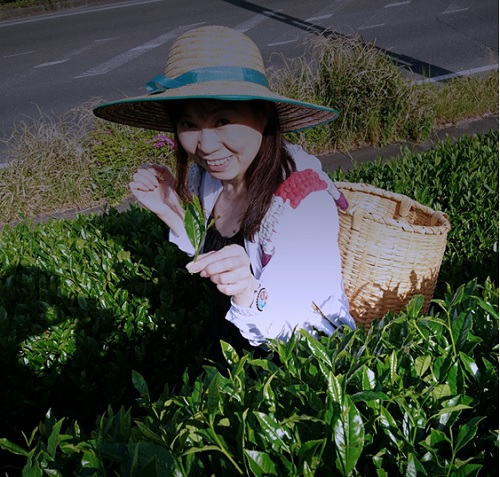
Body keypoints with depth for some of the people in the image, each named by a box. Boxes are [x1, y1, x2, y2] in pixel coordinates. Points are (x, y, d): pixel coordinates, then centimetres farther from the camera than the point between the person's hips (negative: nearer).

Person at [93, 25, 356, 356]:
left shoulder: (305, 200, -26)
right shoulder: (208, 176, -8)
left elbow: (288, 332, -25)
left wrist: (248, 292, -45)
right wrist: (174, 214, -10)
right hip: (235, 354, 6)